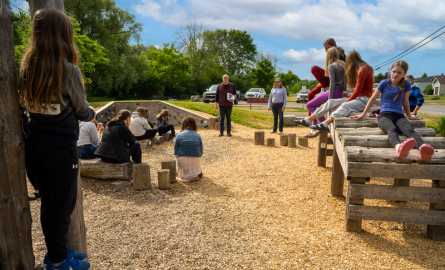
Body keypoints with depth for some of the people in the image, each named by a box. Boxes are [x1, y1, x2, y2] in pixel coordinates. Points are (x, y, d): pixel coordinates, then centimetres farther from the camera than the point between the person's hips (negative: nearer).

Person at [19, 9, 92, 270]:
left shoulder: (27, 66, 2)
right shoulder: (68, 69, -15)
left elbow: (29, 103, 9)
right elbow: (82, 111, -5)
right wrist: (92, 114, 17)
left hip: (35, 142, 6)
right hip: (61, 145, -6)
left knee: (48, 200, 18)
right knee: (63, 203, 9)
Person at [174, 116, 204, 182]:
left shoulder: (179, 135, -6)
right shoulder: (198, 136, -2)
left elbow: (176, 152, -1)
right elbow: (201, 152, 2)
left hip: (182, 162, -2)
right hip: (195, 162, 2)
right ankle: (197, 173, 8)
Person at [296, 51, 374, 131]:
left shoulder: (362, 70, -12)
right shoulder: (359, 69, 17)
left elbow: (357, 92, -17)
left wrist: (345, 102, -15)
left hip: (364, 99, -8)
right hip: (357, 98, 8)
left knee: (345, 106, -36)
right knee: (331, 102, -5)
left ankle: (325, 124, -59)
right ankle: (308, 120, -12)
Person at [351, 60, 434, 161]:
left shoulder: (406, 84, 13)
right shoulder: (384, 83, 9)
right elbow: (372, 99, 17)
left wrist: (409, 116, 36)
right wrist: (363, 114, 22)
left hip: (399, 116, 2)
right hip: (385, 115, -2)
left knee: (409, 129, -35)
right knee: (392, 129, -40)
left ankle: (422, 148, -67)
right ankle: (399, 147, -75)